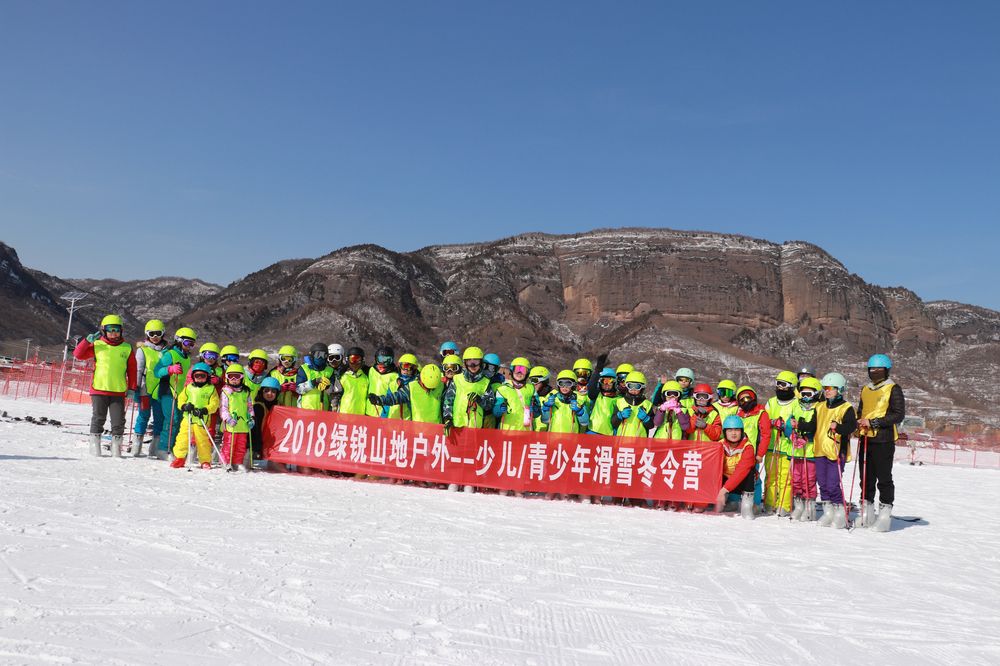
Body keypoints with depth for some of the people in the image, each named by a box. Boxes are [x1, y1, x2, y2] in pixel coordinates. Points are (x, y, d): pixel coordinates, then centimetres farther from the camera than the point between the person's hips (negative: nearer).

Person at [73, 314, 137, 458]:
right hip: (99, 389, -1)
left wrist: (132, 388, 7)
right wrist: (88, 340, -12)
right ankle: (95, 446, 13)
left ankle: (116, 449, 13)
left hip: (118, 391, 1)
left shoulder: (127, 348, 7)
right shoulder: (97, 345, 3)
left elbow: (132, 369, 10)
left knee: (118, 422, 3)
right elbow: (78, 354, 0)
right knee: (98, 419, 4)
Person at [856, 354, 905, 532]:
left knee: (884, 478, -2)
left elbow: (899, 415, -10)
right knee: (866, 478, 8)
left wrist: (873, 422, -16)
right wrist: (859, 423, 4)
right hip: (865, 439, 6)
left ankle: (885, 514, 4)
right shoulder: (865, 390, 17)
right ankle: (866, 514, 16)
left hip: (883, 440, -6)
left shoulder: (893, 389, -3)